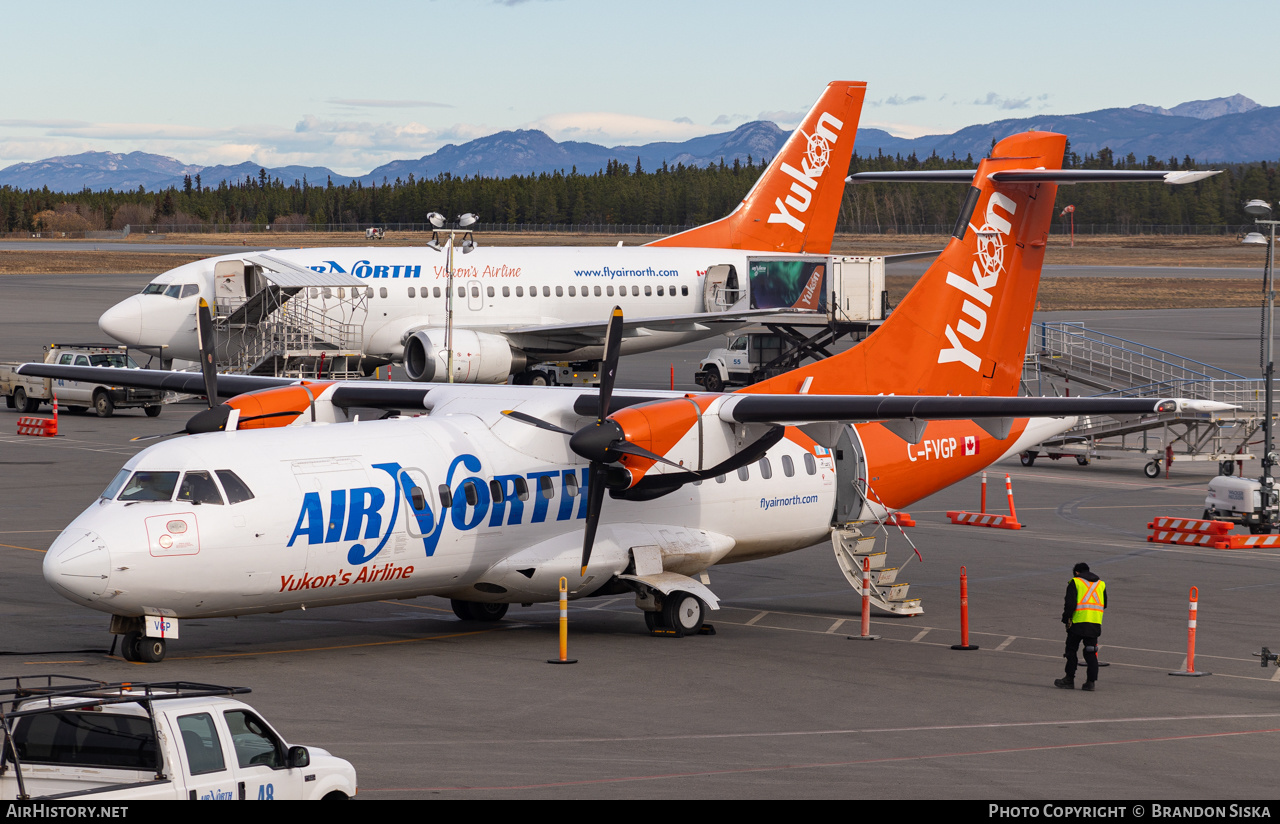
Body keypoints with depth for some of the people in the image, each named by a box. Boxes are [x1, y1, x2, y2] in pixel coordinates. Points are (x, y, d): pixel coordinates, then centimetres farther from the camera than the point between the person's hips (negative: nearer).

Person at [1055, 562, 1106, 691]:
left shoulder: (1075, 582, 0)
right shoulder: (1101, 584, 16)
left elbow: (1070, 603, -8)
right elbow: (1104, 604, 22)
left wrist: (1066, 618, 0)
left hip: (1078, 622, -4)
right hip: (1095, 624, 4)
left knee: (1071, 650, 6)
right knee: (1091, 652, 8)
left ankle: (1069, 679, 6)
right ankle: (1091, 681, 3)